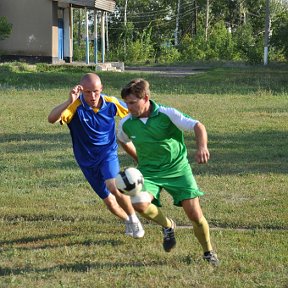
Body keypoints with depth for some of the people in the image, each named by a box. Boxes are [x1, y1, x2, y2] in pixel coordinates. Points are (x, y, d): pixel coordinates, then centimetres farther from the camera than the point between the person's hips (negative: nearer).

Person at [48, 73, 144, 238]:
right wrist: (70, 101, -51)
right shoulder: (76, 107, -22)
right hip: (88, 161, 1)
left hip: (108, 152, -1)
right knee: (109, 201, 10)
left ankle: (134, 220, -4)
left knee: (114, 187, -29)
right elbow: (52, 119, -40)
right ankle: (128, 221, 41)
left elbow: (133, 112, 7)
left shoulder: (111, 103, -14)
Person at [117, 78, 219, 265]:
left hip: (178, 168, -2)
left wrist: (202, 147, -41)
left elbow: (198, 126, -22)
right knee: (139, 203, -27)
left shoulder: (167, 115, -17)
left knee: (195, 214, -7)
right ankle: (167, 226, 4)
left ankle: (208, 252, 20)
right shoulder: (126, 124, -6)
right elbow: (123, 141, 18)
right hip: (149, 172, 2)